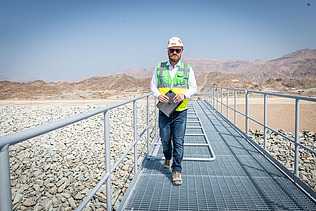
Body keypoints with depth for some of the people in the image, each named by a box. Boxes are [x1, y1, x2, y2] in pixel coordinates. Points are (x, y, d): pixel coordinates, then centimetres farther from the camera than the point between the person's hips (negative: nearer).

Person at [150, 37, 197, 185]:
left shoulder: (187, 69, 5)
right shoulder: (159, 68, 6)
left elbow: (194, 88, 7)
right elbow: (153, 85, 12)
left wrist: (184, 95, -13)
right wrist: (158, 95, -9)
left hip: (180, 112, -1)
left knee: (179, 142, -2)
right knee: (165, 140, 11)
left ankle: (177, 171, 11)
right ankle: (168, 158, 42)